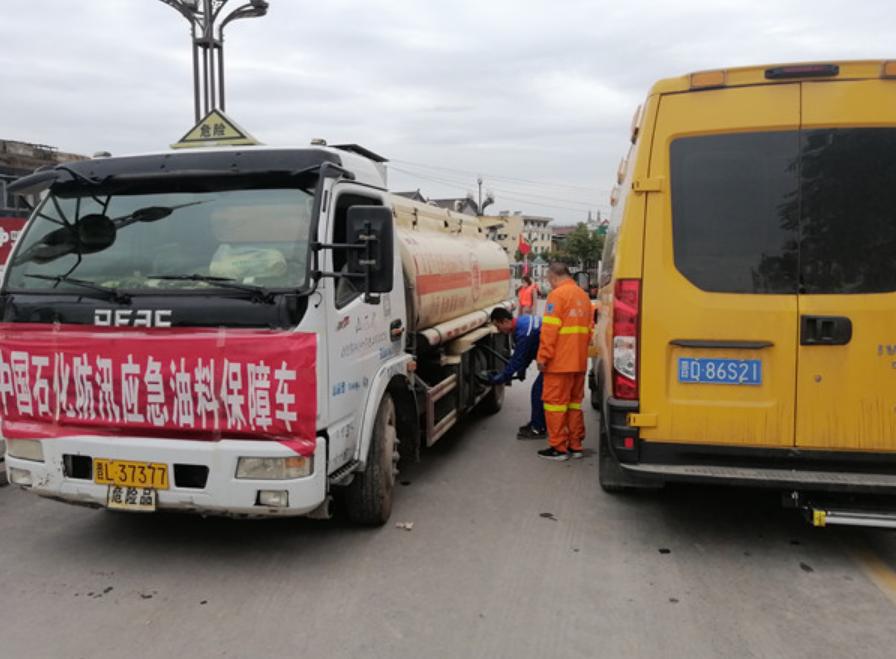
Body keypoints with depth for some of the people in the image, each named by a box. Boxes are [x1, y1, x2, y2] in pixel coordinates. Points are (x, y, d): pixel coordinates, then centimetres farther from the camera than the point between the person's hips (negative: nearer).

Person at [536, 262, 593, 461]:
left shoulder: (557, 295, -11)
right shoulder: (583, 296, 14)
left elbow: (549, 330, -17)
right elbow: (589, 328, 17)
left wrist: (542, 357, -12)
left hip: (560, 362, -8)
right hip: (579, 362, 8)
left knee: (555, 402, 0)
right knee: (574, 402, 14)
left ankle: (558, 448, 5)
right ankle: (575, 445, 20)